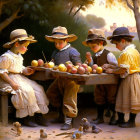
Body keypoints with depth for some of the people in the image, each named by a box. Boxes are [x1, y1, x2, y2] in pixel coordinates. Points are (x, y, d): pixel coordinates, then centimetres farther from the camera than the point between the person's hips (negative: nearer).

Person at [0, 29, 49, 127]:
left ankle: (39, 115, -5)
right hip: (9, 79, -9)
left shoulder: (19, 56, 15)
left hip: (20, 78, 9)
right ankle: (25, 118, -21)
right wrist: (12, 83, -24)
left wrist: (25, 71, 4)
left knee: (38, 88, -5)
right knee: (26, 91, -30)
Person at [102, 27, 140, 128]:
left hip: (131, 79, -10)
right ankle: (121, 119, 24)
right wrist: (110, 66, 11)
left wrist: (112, 71, -9)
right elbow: (123, 67, 15)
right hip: (127, 80, 10)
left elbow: (123, 69, -23)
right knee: (124, 100, 15)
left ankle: (132, 121, 8)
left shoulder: (127, 53, -20)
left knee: (131, 100, -1)